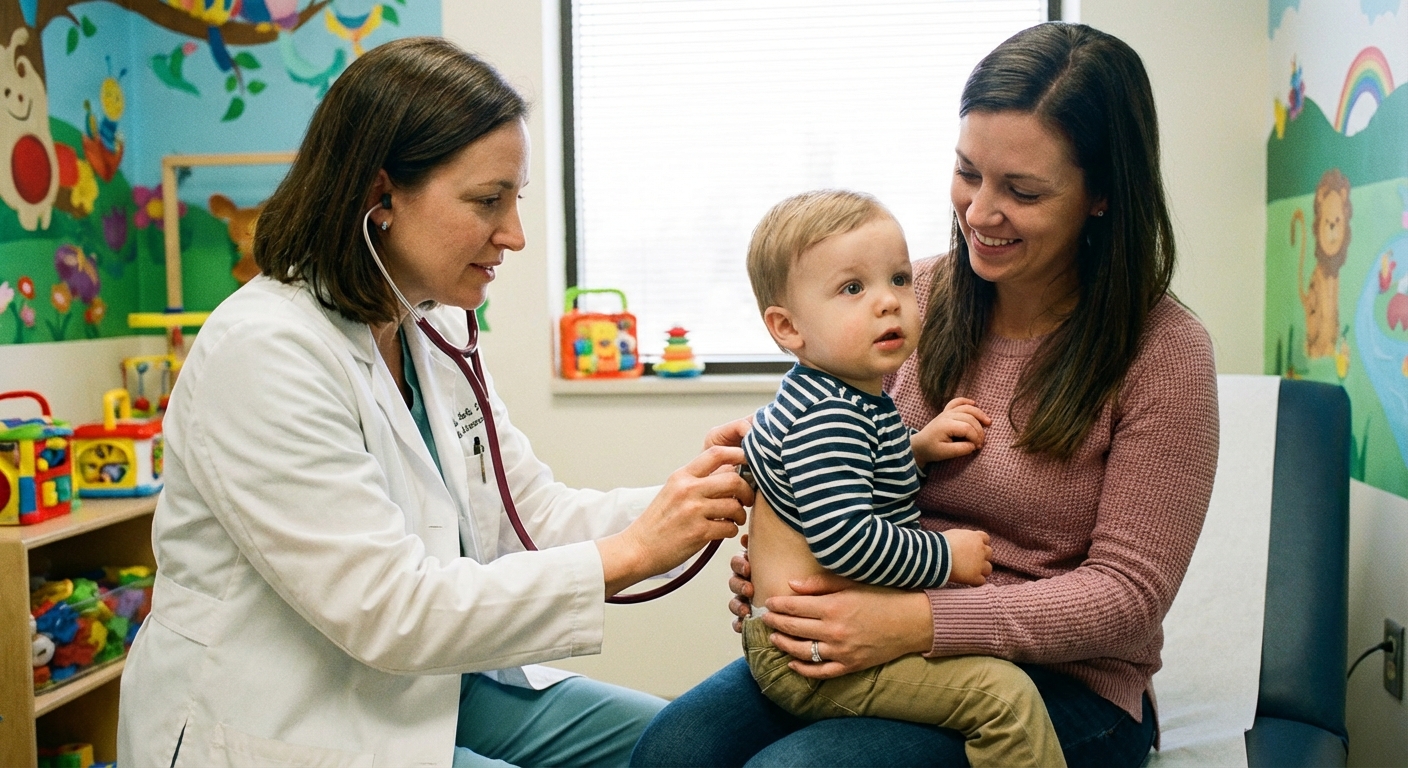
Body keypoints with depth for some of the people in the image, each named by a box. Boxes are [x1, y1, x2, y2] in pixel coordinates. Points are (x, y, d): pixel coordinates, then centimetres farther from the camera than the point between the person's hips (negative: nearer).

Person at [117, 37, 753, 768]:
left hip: (426, 689, 8)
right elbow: (388, 612, -26)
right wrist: (632, 551, -25)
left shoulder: (437, 331, 3)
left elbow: (533, 513, 4)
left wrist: (689, 502, -13)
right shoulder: (262, 353, -24)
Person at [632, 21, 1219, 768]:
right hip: (890, 641, 4)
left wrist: (921, 622, -24)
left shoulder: (1163, 350, -11)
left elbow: (1127, 591, -12)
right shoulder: (920, 295, 1)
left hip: (1063, 682, -3)